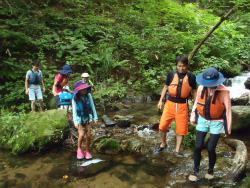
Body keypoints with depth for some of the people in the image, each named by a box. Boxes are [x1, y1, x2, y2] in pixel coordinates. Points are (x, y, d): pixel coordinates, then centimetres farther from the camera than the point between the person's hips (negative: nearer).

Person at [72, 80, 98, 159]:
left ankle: (87, 151, 20)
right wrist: (76, 122, -18)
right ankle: (79, 149, 9)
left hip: (87, 117, 2)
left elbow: (93, 107, 0)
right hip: (79, 118, -2)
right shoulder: (75, 98, -12)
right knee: (82, 134, -18)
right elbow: (74, 111, -10)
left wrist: (95, 117, 0)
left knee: (88, 135, -1)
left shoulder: (88, 95, -8)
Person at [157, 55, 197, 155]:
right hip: (170, 103, 1)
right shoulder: (171, 74, -1)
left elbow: (194, 91, 6)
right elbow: (166, 87, 10)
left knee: (181, 129, 6)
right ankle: (163, 144, 27)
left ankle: (177, 149, 26)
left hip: (182, 105, -1)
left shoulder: (191, 76, -3)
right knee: (162, 126, 0)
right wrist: (161, 100, 7)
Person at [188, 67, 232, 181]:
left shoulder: (223, 92, -18)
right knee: (198, 147, 0)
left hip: (216, 123, -3)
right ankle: (195, 171, 20)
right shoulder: (201, 88, -9)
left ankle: (210, 170, 28)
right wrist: (193, 117, 12)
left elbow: (228, 110, -10)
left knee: (211, 149, -1)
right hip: (203, 120, 3)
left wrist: (228, 128, -5)